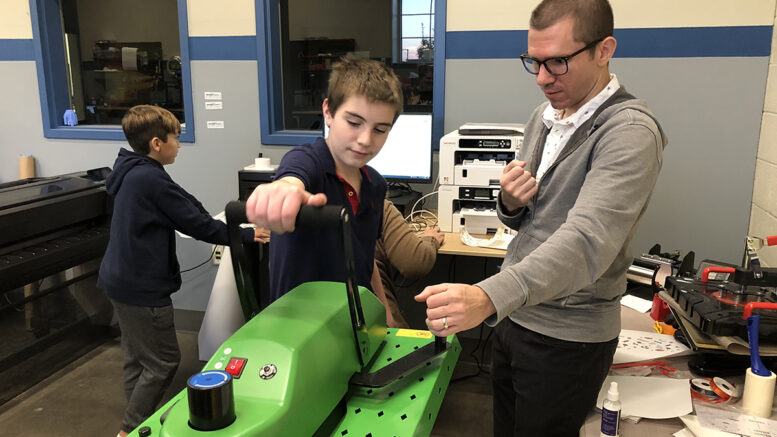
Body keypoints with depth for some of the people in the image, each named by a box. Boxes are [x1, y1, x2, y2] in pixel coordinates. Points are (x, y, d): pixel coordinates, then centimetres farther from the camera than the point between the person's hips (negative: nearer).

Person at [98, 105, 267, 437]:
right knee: (162, 362, 2)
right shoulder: (152, 180, -22)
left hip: (121, 280, 10)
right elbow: (196, 223, -19)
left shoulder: (132, 173, 9)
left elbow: (185, 207, 11)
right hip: (142, 287, -10)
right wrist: (246, 235, -11)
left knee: (136, 358, 20)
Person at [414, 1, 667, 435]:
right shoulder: (544, 116, 5)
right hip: (514, 314, 7)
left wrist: (488, 297, -49)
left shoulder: (631, 133, -20)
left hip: (567, 337, -7)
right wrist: (510, 203, -12)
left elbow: (587, 240, -35)